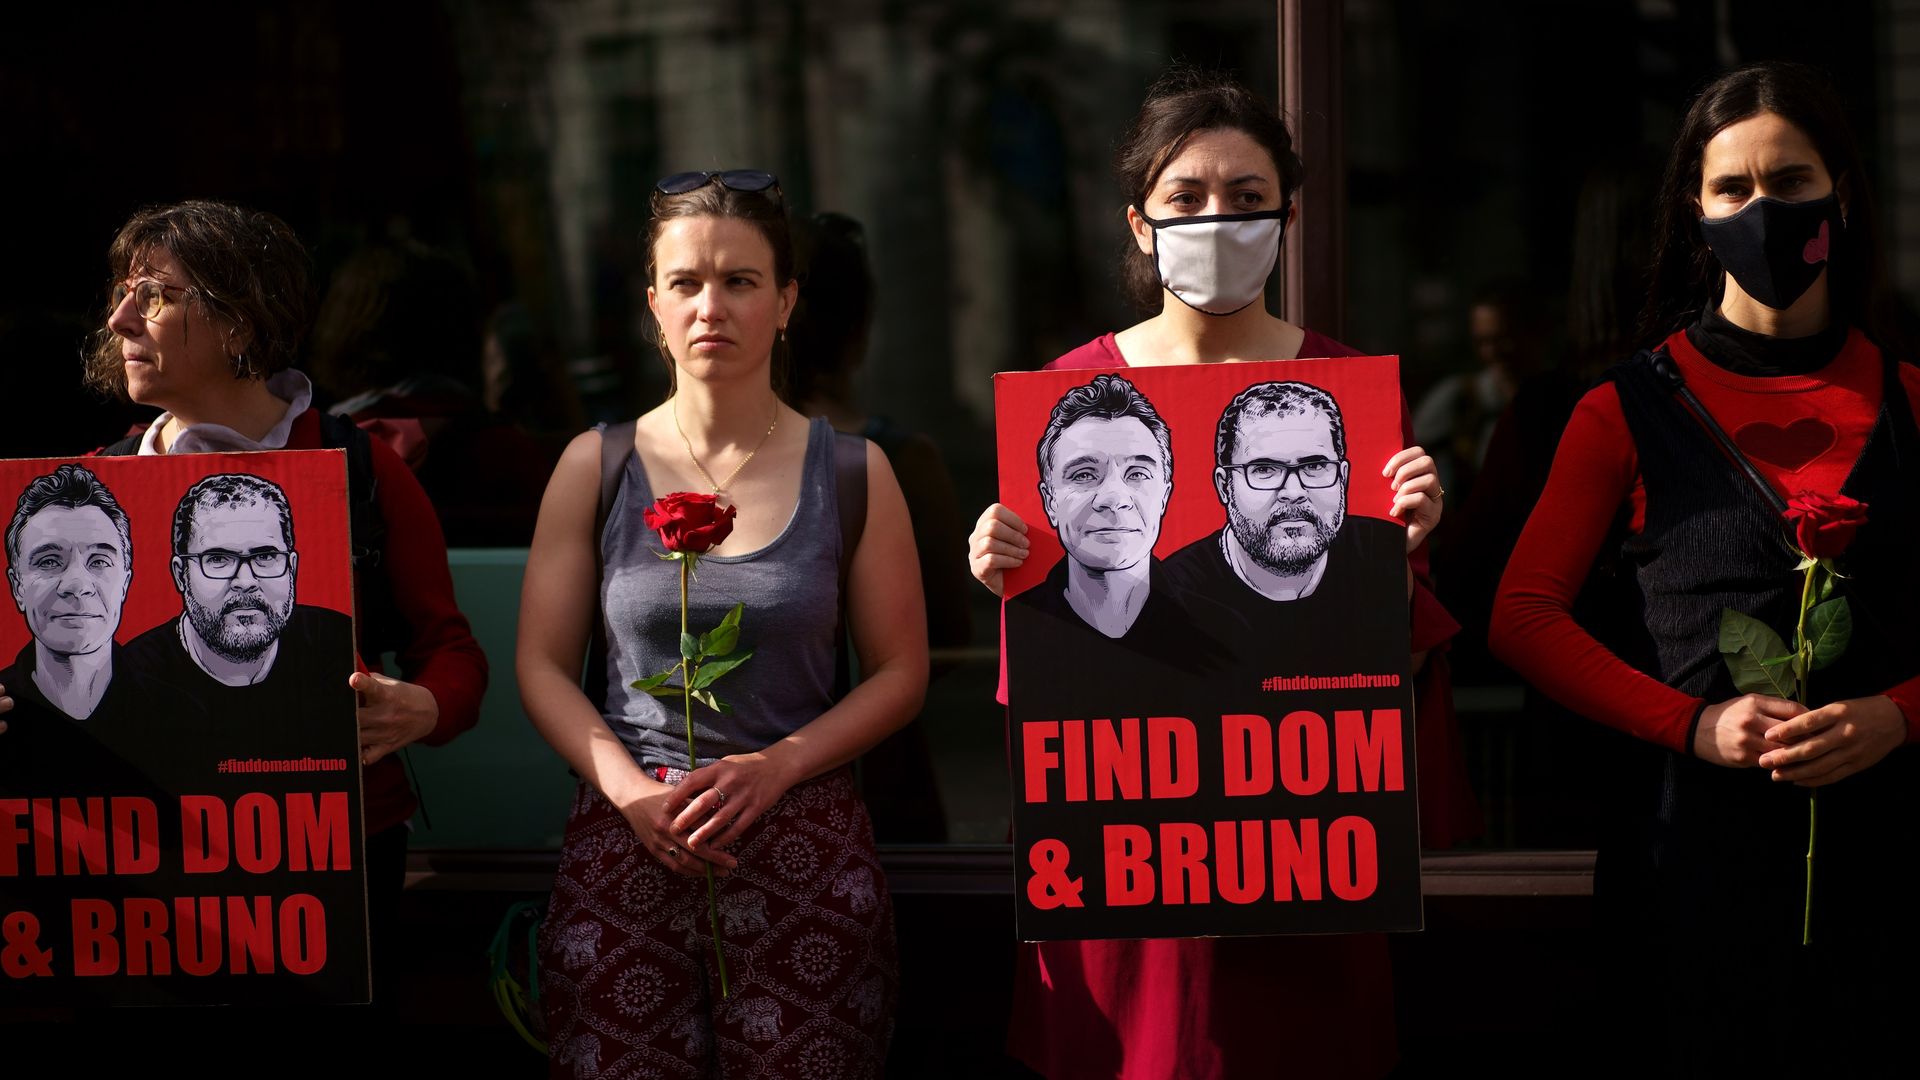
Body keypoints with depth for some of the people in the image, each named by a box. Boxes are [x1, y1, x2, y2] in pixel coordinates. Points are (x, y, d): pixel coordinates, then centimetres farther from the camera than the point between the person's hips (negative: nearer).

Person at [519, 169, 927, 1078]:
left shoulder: (851, 472, 5)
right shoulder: (596, 467, 6)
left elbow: (900, 672, 5)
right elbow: (542, 665, 6)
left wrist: (776, 766, -10)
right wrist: (631, 790, -10)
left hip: (804, 838, 0)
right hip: (626, 834, 0)